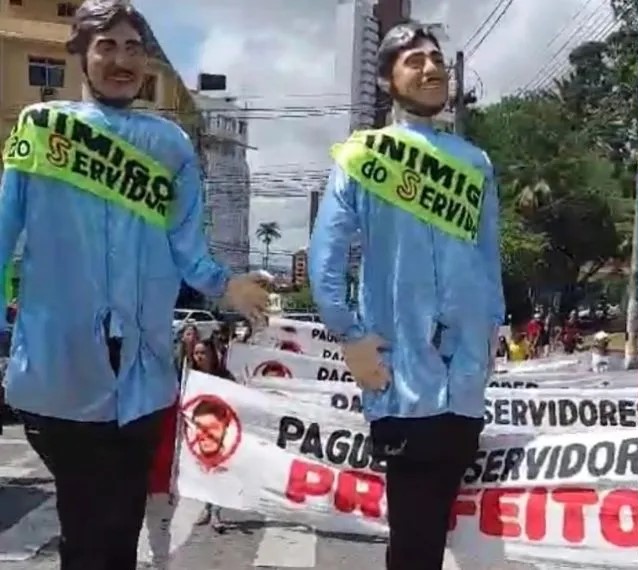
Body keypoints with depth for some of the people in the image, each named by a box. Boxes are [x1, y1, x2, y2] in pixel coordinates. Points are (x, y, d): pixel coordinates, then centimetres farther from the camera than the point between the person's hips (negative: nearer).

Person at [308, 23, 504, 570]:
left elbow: (489, 259, 10)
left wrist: (491, 329, 5)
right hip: (400, 373, -3)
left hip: (464, 379, 3)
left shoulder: (475, 164, 10)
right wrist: (351, 337, -8)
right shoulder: (361, 156, 0)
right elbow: (325, 255, -4)